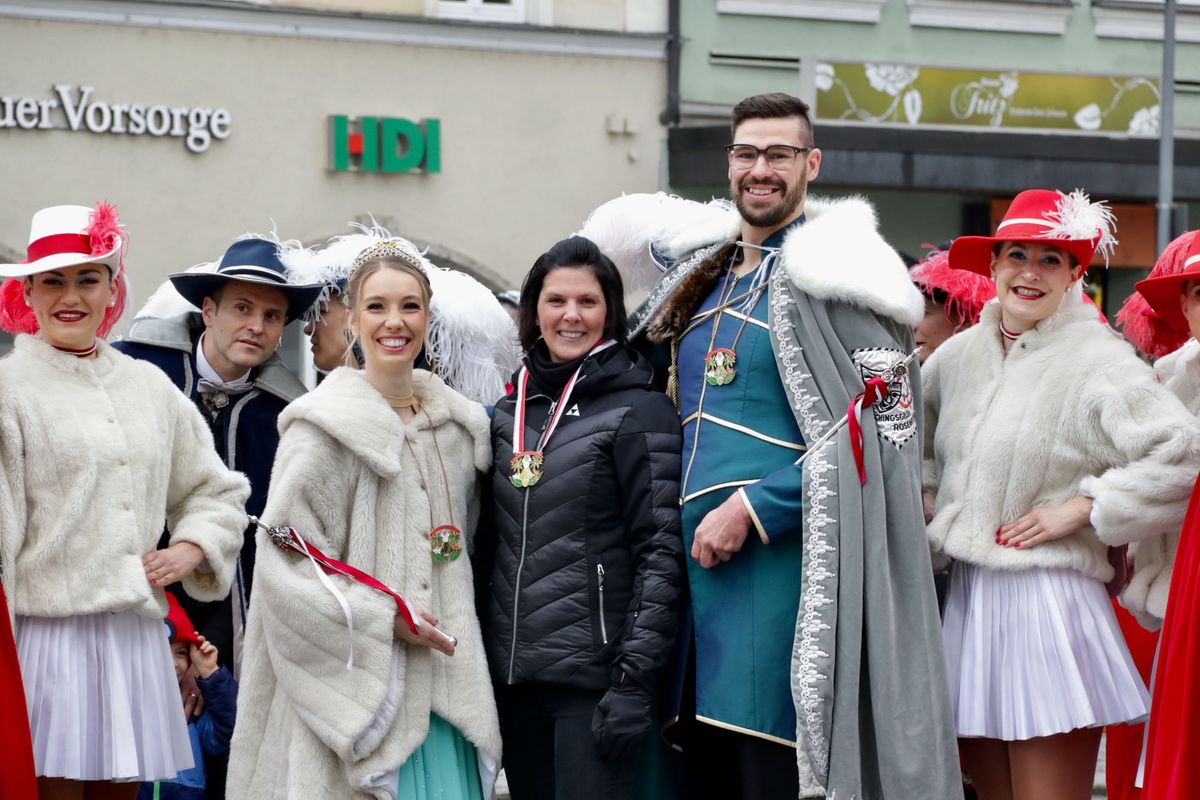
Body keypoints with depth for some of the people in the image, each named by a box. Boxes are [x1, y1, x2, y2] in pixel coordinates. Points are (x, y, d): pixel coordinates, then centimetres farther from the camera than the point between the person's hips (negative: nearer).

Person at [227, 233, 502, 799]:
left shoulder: (457, 424, 13)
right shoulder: (322, 428, -6)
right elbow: (282, 558, -10)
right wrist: (383, 620, -14)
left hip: (446, 682, 5)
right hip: (354, 681, -5)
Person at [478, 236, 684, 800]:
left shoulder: (638, 410, -6)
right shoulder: (510, 412, 12)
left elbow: (662, 551, -10)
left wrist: (635, 678, -15)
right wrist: (480, 656, 13)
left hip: (593, 678, -6)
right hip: (512, 674, 6)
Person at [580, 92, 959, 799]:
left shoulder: (836, 272, -5)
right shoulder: (701, 265, 15)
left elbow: (877, 429, -13)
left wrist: (751, 509, -16)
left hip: (778, 552, -7)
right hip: (692, 552, 7)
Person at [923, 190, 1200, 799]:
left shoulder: (1098, 363, -9)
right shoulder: (959, 353, 10)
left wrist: (1081, 507, -16)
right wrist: (927, 499, 17)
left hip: (1047, 603, -6)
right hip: (965, 599, 6)